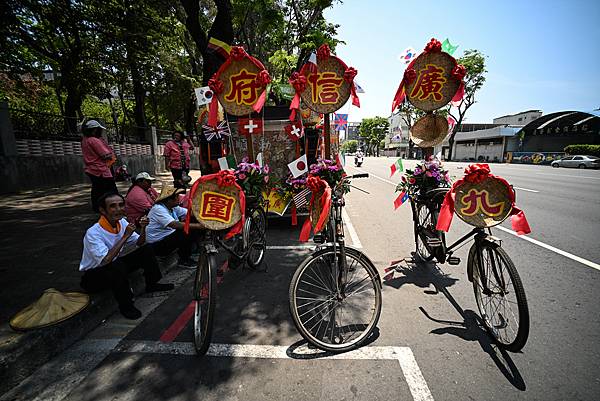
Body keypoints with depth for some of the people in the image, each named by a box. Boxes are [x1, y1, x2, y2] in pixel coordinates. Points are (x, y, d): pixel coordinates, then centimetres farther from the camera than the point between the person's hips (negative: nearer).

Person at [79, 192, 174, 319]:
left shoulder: (122, 222, -8)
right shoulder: (93, 233, -27)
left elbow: (139, 244, 0)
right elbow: (106, 260, -37)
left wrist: (143, 229, -20)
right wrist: (125, 236, -33)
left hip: (115, 266, 7)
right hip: (93, 275, -7)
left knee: (146, 250, -2)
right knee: (117, 266, -36)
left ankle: (152, 284, 14)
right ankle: (125, 305, -17)